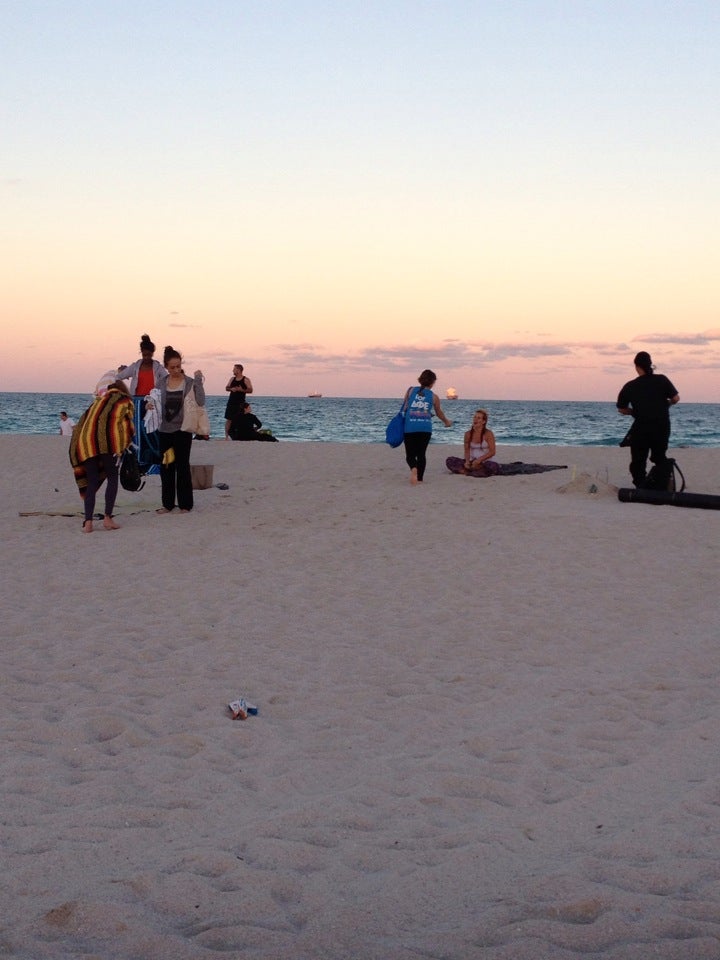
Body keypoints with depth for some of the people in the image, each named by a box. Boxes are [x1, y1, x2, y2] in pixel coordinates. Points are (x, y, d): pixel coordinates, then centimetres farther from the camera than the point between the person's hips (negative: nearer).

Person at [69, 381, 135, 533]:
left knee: (92, 483, 6)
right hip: (107, 441, -4)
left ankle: (88, 522, -4)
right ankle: (107, 518, -3)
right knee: (112, 479, 6)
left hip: (85, 442, 4)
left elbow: (80, 426, 26)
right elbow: (128, 425, 12)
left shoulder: (97, 401, 33)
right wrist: (125, 444, 27)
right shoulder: (124, 400, 21)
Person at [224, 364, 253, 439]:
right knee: (228, 419, 1)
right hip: (231, 402, 4)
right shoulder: (232, 379, 12)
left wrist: (242, 390, -20)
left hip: (240, 403, -4)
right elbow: (227, 388, 14)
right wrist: (231, 389, -8)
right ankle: (227, 435, 5)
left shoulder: (246, 380, -2)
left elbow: (250, 390, -7)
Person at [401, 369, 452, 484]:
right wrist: (446, 421, 42)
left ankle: (413, 468, -27)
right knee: (421, 454, 14)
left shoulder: (410, 391, 6)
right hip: (425, 428, 0)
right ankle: (419, 479, 10)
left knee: (410, 455, 4)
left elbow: (405, 407, 13)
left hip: (410, 428, 0)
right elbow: (439, 413, 21)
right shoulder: (434, 397, 7)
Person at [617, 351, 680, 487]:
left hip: (641, 428, -2)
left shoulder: (630, 386, -3)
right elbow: (676, 398, -5)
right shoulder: (662, 380, -3)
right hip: (662, 426, 2)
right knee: (660, 458, 20)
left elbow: (621, 409, 3)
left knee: (638, 461, 6)